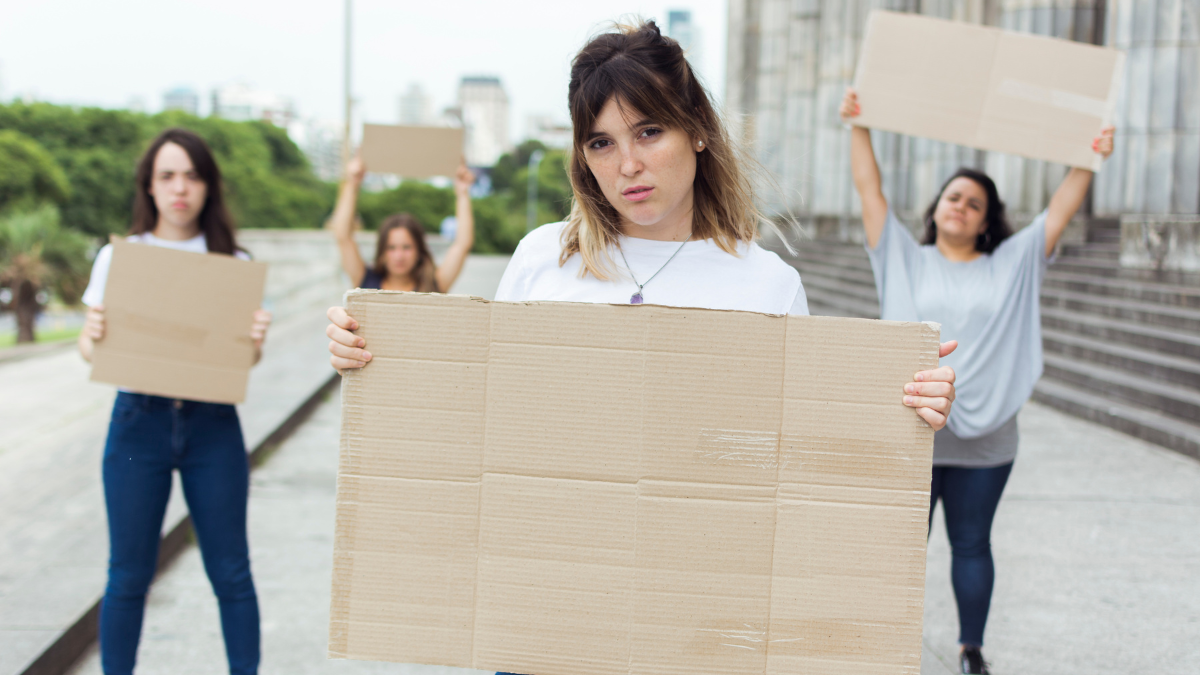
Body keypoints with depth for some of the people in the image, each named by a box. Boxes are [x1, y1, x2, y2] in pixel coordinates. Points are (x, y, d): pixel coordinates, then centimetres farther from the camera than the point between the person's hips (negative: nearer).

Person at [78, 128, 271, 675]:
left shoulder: (233, 263, 4)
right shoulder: (117, 257, 4)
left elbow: (246, 358, 4)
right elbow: (90, 347, 5)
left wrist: (256, 340, -19)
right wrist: (92, 337, -19)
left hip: (212, 424, 0)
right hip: (139, 420, 0)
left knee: (230, 572, 5)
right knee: (129, 573, 4)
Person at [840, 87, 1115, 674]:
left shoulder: (1011, 266, 8)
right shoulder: (905, 260, 5)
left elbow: (1061, 209, 5)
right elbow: (870, 190, 1)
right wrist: (858, 127, -5)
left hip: (984, 439, 1)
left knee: (972, 545, 11)